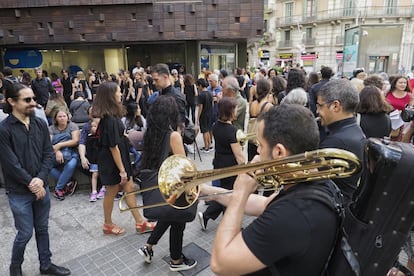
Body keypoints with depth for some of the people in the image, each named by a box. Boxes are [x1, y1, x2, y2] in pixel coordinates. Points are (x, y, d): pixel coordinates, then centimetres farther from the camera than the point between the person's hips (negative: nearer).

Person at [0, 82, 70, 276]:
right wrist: (31, 184, -13)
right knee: (25, 233, 8)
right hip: (19, 192, -4)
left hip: (42, 187, 4)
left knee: (42, 229, 17)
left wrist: (40, 179, -13)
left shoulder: (40, 124, 2)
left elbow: (49, 154, -1)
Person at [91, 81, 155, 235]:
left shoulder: (111, 116, 4)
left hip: (121, 158, 9)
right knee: (111, 192, 9)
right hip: (112, 162, -9)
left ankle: (140, 222, 23)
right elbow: (113, 147, -24)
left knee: (129, 188, 13)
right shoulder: (110, 119, -25)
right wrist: (122, 170, -20)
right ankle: (108, 225, 31)